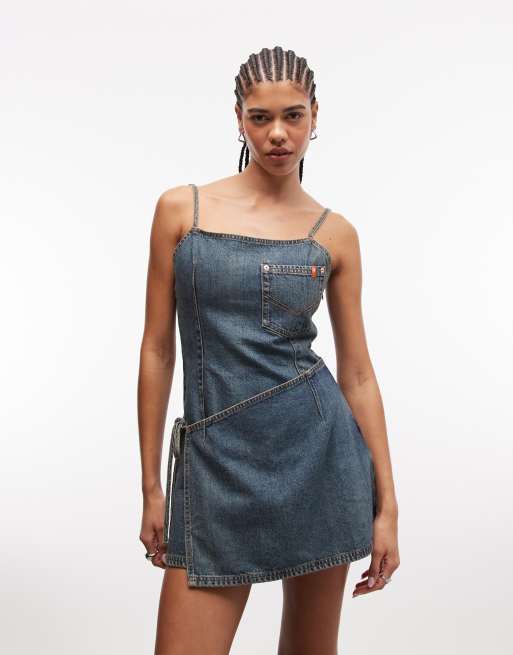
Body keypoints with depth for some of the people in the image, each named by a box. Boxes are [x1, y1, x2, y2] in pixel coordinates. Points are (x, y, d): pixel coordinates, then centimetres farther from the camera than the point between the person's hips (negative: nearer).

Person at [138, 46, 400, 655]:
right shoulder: (181, 208, 2)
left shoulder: (335, 233, 4)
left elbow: (357, 373, 6)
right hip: (217, 465, -1)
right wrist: (151, 487, 3)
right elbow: (157, 351, 3)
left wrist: (386, 503, 3)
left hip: (319, 450, 1)